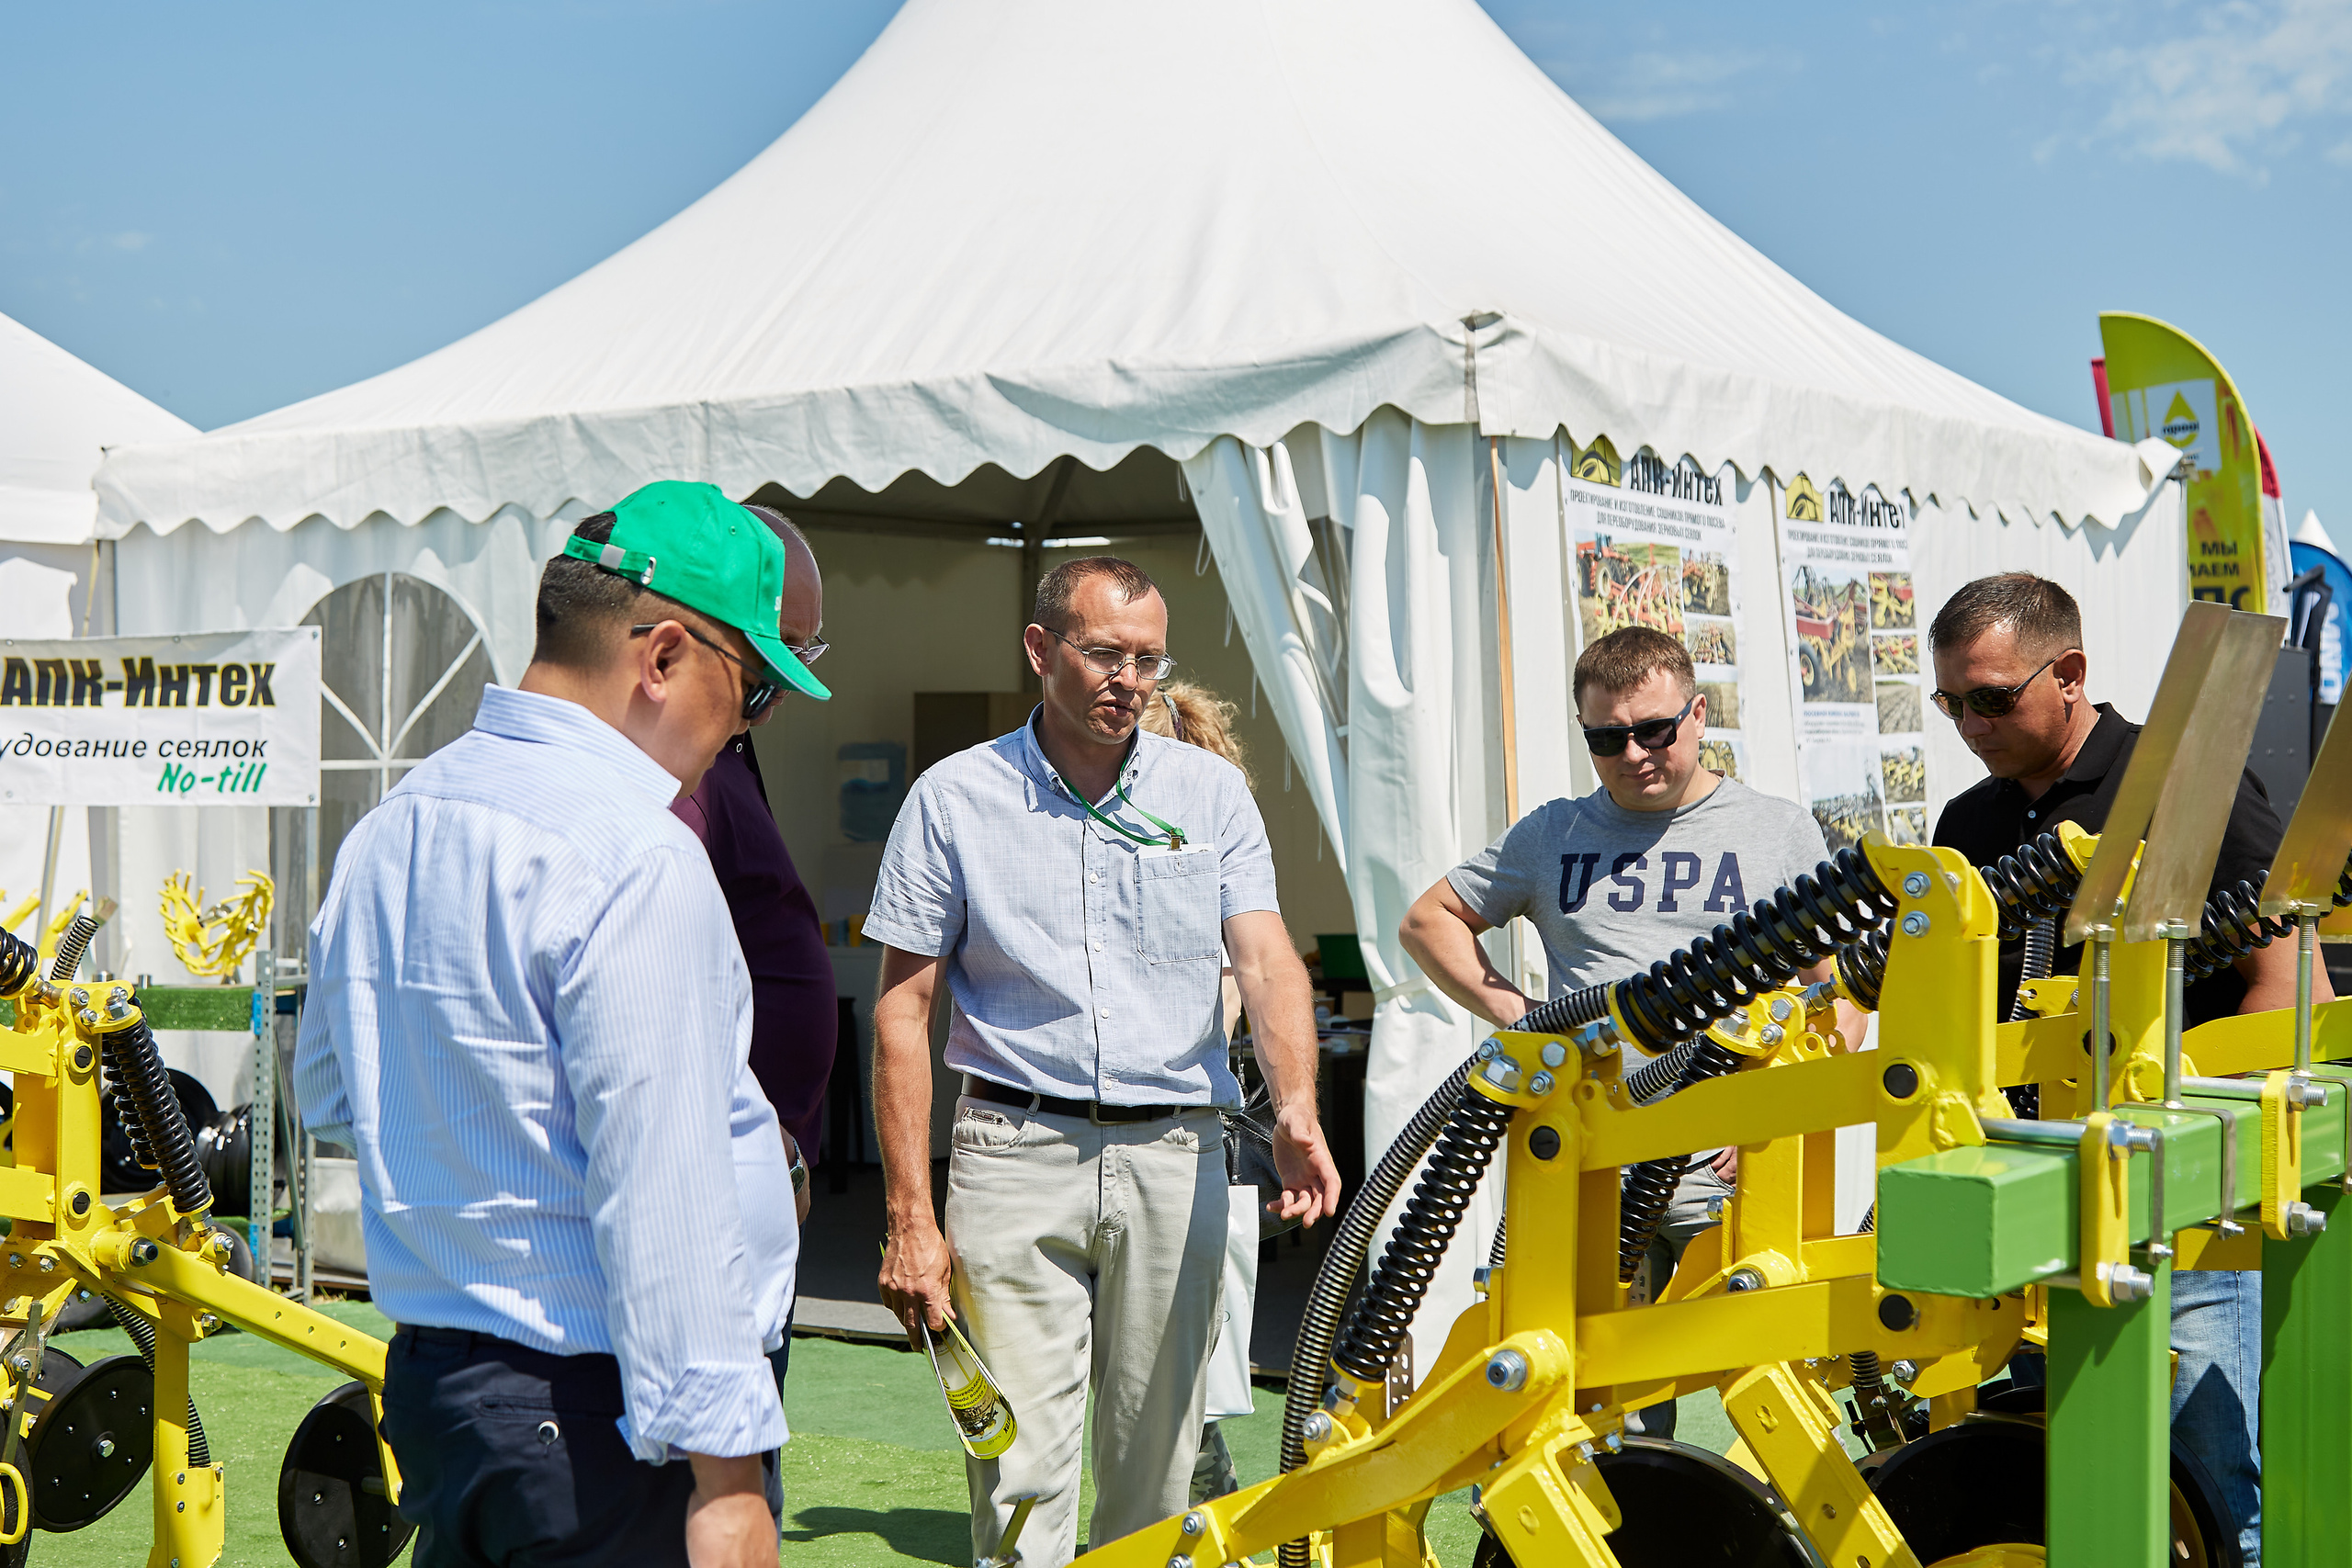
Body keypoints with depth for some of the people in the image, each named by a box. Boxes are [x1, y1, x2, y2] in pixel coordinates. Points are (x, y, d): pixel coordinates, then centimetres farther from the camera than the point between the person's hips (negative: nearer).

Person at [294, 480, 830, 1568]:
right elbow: (661, 1185, -23)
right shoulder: (637, 856, -19)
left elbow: (328, 1097, 22)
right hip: (599, 1422, -9)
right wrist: (724, 1468, -20)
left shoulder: (387, 831, 9)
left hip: (426, 1382, 9)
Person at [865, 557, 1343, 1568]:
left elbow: (1267, 960, -1)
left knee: (1157, 1467, 9)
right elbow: (903, 1012, 2)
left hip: (1175, 1154, 2)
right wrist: (910, 1219, -4)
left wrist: (1296, 1107, -21)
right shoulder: (954, 799, 2)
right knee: (1021, 1471, -5)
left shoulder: (1212, 791, 8)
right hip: (1017, 1150, -2)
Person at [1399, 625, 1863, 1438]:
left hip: (1727, 1166, -1)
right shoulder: (1552, 837, 15)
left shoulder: (1781, 831, 11)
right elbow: (1428, 920, 23)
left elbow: (1842, 994, 8)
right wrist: (1515, 1013, 8)